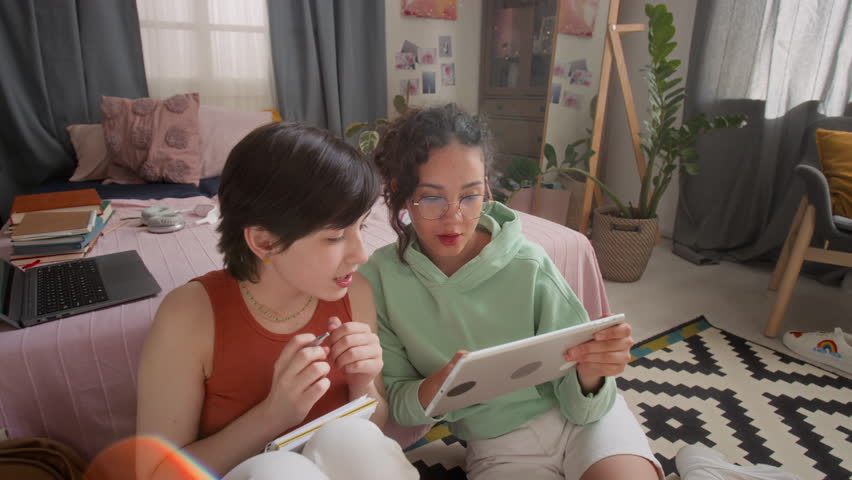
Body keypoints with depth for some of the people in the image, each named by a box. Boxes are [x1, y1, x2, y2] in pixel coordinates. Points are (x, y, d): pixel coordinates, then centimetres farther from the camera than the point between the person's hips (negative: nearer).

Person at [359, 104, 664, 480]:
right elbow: (393, 403, -5)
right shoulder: (380, 278, -13)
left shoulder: (528, 266, -16)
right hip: (497, 447, 1)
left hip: (582, 421, 0)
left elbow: (579, 405, -9)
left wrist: (590, 372, -31)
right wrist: (436, 388, -26)